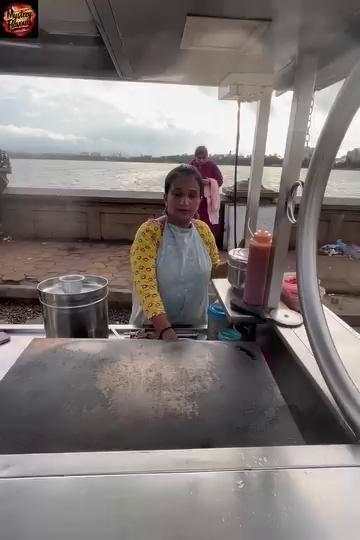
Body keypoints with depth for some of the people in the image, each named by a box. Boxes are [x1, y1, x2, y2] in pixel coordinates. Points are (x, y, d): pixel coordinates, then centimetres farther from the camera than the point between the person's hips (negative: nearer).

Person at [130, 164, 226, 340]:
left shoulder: (203, 230, -4)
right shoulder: (149, 232, -19)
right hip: (152, 328, -4)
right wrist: (166, 330, -38)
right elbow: (145, 286, -27)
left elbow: (213, 268, 9)